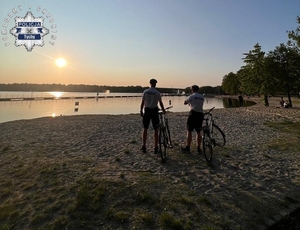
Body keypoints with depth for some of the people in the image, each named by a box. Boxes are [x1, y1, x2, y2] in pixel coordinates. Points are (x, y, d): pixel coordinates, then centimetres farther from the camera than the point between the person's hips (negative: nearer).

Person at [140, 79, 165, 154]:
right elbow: (160, 103, -1)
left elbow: (142, 102, 1)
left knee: (145, 129, 13)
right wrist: (163, 110, 14)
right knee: (156, 129, 6)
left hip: (147, 111, 2)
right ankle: (156, 147, 10)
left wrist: (141, 111, 11)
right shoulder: (157, 93, -5)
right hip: (154, 111, -2)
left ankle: (144, 146, 16)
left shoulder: (145, 92, 0)